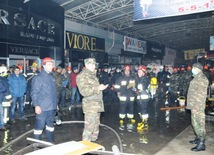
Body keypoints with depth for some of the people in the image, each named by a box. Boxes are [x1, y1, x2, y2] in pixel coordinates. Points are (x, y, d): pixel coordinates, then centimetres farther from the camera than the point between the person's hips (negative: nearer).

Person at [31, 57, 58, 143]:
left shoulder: (51, 77, 11)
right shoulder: (38, 78, -9)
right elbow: (34, 93, -12)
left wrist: (56, 103, 15)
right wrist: (36, 105, -17)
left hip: (52, 107, 7)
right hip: (42, 107, -7)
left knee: (50, 125, 18)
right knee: (39, 126, -1)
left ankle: (51, 142, 31)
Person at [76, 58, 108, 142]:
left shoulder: (93, 74, 18)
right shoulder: (82, 75, -11)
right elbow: (84, 91, -20)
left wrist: (101, 87, 16)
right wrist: (98, 88, -24)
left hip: (97, 104, 9)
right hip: (90, 105, -9)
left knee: (96, 125, 17)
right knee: (89, 126, -8)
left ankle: (93, 141, 31)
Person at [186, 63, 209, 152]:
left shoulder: (201, 78, -14)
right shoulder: (197, 78, 17)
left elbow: (201, 94, -21)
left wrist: (196, 106, -23)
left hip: (198, 107, -10)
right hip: (194, 106, 10)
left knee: (199, 124, -5)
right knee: (195, 123, 18)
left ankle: (201, 144, 1)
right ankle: (198, 139, 31)